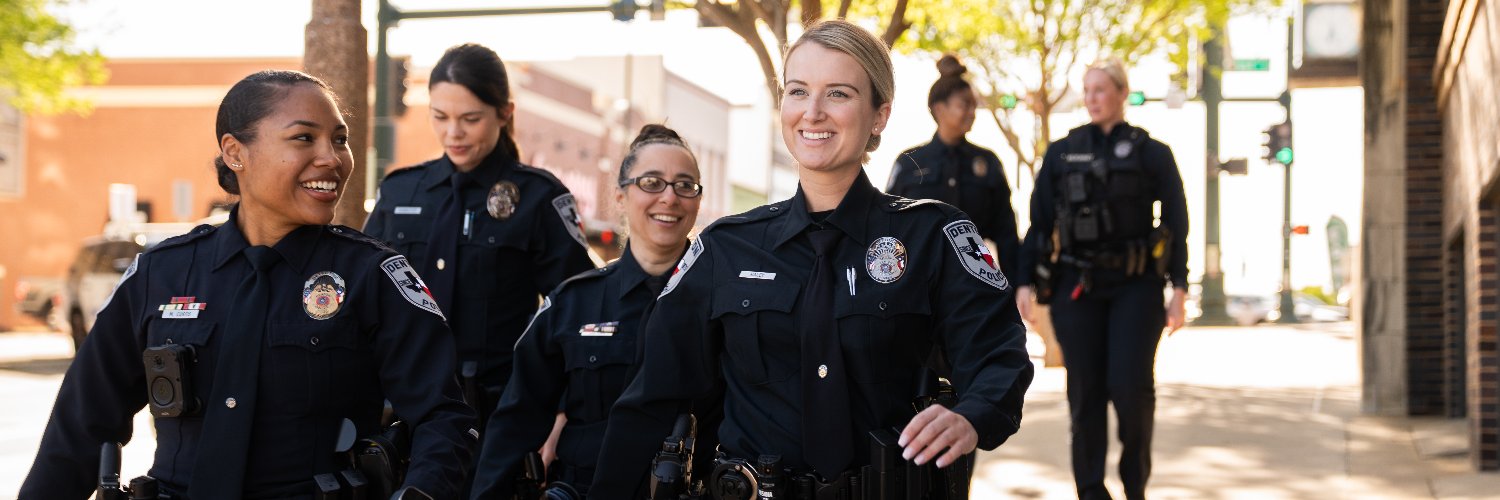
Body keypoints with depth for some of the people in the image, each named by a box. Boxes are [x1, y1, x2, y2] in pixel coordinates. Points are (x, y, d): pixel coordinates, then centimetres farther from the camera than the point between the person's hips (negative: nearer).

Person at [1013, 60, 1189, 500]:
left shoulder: (1151, 153, 4)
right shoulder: (1062, 153, 9)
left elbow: (1176, 224, 3)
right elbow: (1038, 224, 10)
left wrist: (1179, 290, -3)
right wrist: (1025, 282, 2)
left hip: (1135, 285, -2)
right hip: (1077, 286, 2)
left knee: (1130, 384, -10)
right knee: (1085, 393, 2)